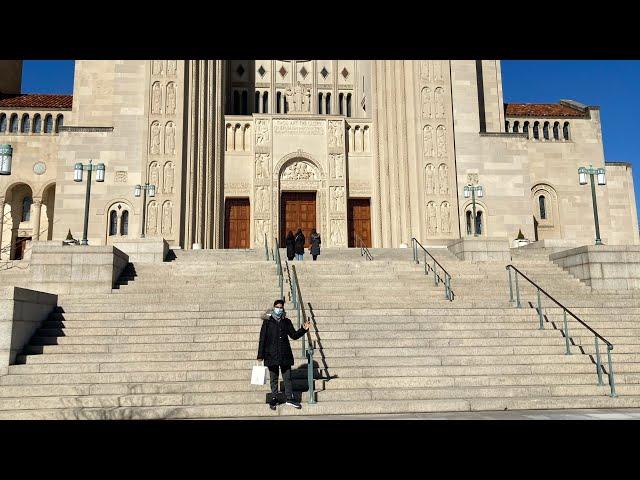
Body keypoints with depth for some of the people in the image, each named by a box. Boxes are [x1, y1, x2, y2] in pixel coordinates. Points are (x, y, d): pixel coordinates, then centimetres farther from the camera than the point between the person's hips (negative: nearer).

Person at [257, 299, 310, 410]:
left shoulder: (286, 322, 7)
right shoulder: (267, 321, -2)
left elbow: (294, 335, 11)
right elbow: (262, 339, -3)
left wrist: (303, 329, -5)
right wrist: (260, 355, -5)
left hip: (285, 355, 2)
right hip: (272, 354, -2)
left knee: (287, 377, 7)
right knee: (274, 378, 8)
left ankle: (290, 398, 16)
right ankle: (274, 399, 19)